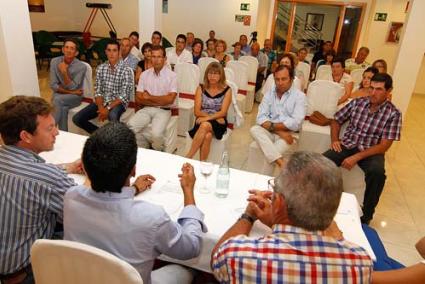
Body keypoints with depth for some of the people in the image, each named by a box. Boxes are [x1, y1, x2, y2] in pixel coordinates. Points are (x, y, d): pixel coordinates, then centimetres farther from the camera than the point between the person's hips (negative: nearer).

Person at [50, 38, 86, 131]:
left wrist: (64, 72, -26)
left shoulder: (81, 66, -14)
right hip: (59, 94, 2)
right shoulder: (54, 61, -5)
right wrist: (70, 92, -16)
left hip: (75, 96, -2)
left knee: (57, 100, -32)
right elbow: (53, 85, -6)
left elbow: (72, 88, -15)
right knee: (63, 108, -32)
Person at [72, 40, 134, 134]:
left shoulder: (126, 70, -10)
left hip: (118, 103, -5)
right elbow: (97, 91, 3)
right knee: (77, 119, -9)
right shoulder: (100, 68, 5)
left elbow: (124, 95, -15)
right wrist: (101, 107, -16)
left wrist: (108, 108, -23)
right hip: (102, 102, 5)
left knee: (112, 116, -40)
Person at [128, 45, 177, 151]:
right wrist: (161, 101, -8)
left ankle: (158, 153, 6)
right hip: (146, 109, 4)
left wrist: (149, 97, -5)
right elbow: (138, 99, 2)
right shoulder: (144, 74, 8)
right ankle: (144, 148, 4)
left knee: (157, 134, -29)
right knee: (130, 126, -22)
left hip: (163, 111, -3)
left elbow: (169, 99, -12)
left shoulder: (172, 75, -2)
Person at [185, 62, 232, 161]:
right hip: (202, 121, 1)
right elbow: (197, 111, 1)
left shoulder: (227, 90, 3)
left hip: (219, 123, -1)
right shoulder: (201, 89, 7)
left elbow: (223, 112, -6)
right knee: (207, 136, -33)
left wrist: (208, 118, -21)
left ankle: (188, 157, -33)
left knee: (205, 125, -35)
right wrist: (211, 116, -14)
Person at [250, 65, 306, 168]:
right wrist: (279, 132, -17)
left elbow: (296, 123, -12)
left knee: (282, 142, -33)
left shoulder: (299, 96, 0)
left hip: (288, 133, -3)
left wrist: (272, 126, -9)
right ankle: (281, 163, -35)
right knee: (254, 130, -26)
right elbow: (261, 117, -3)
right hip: (270, 132, 3)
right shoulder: (269, 93, 11)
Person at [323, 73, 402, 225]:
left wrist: (357, 157, -21)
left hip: (371, 152, -2)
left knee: (377, 172, -35)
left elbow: (384, 146, -11)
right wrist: (334, 140, -3)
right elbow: (336, 120, 15)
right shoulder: (357, 102, 3)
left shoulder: (393, 114, -5)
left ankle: (366, 216, -12)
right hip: (347, 146, 2)